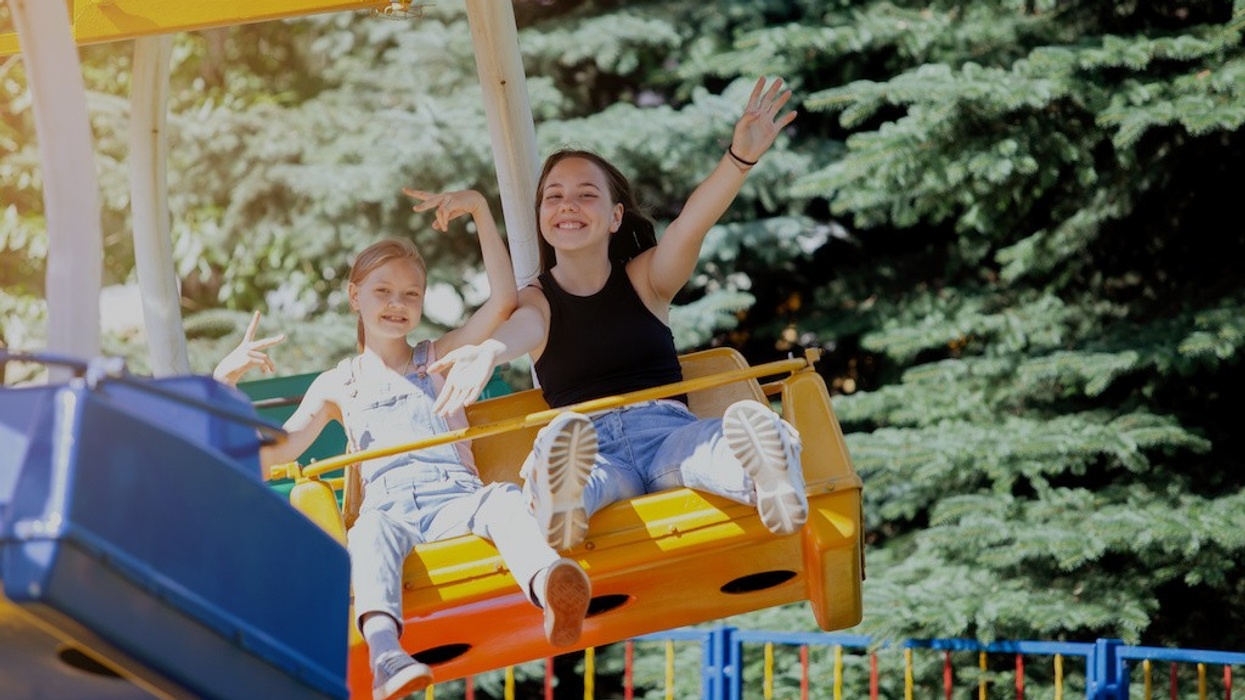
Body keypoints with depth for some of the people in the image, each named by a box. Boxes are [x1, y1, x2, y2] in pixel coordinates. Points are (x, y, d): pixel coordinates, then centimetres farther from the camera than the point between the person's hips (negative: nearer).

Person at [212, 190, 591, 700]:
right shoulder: (338, 385, 26)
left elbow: (503, 300, 14)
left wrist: (480, 211, 7)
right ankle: (385, 654, -67)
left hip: (456, 499, 1)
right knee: (371, 530, -39)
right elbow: (272, 454, 18)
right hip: (389, 507, -1)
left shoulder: (440, 358, 27)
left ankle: (550, 589, -69)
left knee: (503, 499, -36)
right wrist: (226, 383, 6)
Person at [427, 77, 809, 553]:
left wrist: (740, 156, -25)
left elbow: (691, 225, -3)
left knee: (718, 444, -37)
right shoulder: (537, 299, 15)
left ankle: (760, 476, -69)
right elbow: (524, 329, -10)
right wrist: (489, 351, -39)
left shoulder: (645, 278, 17)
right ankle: (561, 501, -72)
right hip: (591, 446, 0)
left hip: (666, 429, 0)